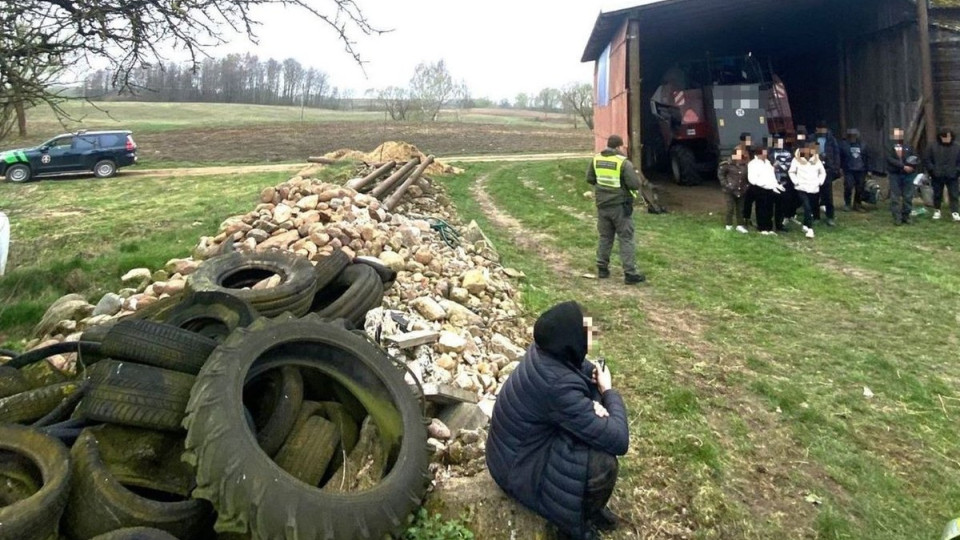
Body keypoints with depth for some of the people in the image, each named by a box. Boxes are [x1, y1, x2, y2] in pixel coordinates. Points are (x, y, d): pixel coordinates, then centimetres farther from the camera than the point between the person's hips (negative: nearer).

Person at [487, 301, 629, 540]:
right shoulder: (558, 385, -36)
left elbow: (585, 367, 10)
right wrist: (608, 391, -14)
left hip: (521, 442, 9)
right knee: (603, 463, -21)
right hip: (517, 465, -9)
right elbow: (618, 440, -30)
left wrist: (593, 402, -11)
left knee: (597, 422, 5)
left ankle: (585, 501, 21)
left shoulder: (546, 350, -12)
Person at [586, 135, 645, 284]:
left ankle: (602, 269, 22)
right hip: (620, 206, -5)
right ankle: (630, 273, 2)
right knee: (626, 239, 2)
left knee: (605, 237, 17)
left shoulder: (596, 159, 1)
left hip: (602, 205, 5)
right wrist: (635, 175, 4)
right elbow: (635, 185, -17)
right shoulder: (624, 162, -16)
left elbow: (590, 179, 11)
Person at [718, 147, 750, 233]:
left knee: (740, 208, 8)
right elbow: (720, 174, -4)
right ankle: (729, 225, 15)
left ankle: (740, 225, 16)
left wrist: (747, 185, 2)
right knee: (730, 208, 0)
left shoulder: (745, 164, -1)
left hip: (741, 190, 4)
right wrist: (725, 184, -8)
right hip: (730, 190, -4)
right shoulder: (728, 163, -11)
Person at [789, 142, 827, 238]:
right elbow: (791, 172, 3)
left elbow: (823, 172, 19)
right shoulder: (797, 159, -1)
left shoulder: (817, 160, 10)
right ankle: (809, 229, -18)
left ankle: (805, 226, 31)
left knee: (811, 208, 11)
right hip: (802, 188, -4)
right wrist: (796, 182, -6)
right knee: (807, 208, -17)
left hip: (814, 189, 4)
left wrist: (820, 182, 6)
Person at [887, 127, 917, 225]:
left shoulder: (908, 147, 11)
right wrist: (903, 166, -19)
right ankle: (897, 218, 4)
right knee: (895, 197, -1)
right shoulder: (890, 148, 0)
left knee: (908, 197, 4)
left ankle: (906, 216, 13)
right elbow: (891, 160, -12)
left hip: (907, 174, 3)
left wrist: (912, 167, -11)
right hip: (895, 175, -3)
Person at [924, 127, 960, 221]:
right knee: (937, 195, 11)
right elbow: (927, 160, 4)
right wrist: (932, 170, -6)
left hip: (952, 177, 0)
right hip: (937, 177, 0)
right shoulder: (933, 148, 1)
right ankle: (937, 211, 24)